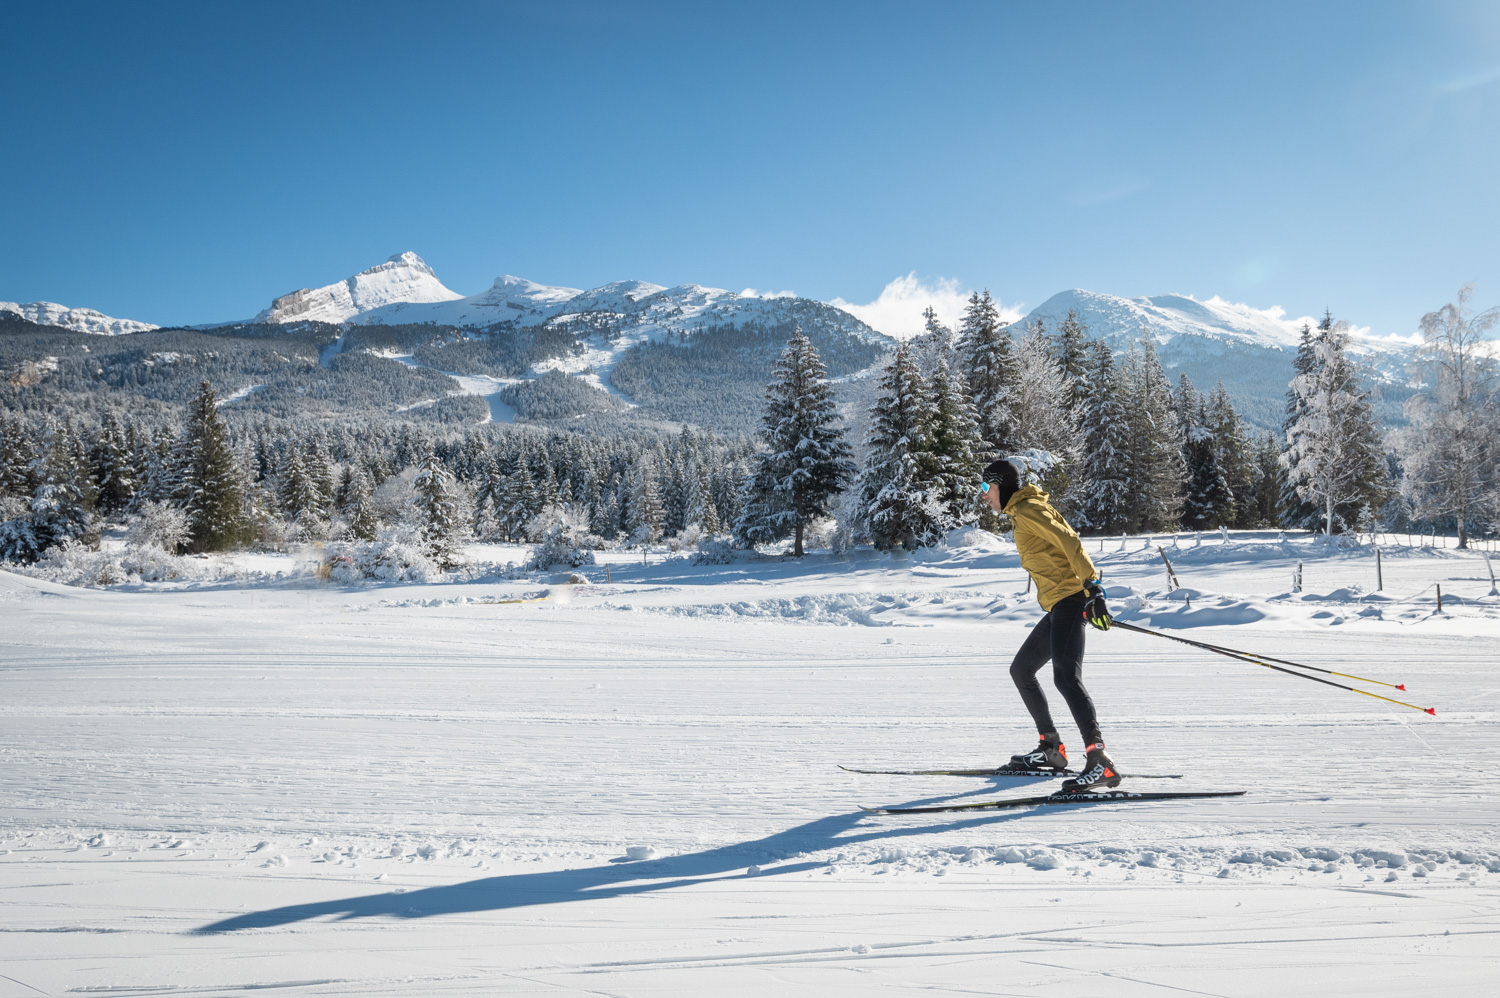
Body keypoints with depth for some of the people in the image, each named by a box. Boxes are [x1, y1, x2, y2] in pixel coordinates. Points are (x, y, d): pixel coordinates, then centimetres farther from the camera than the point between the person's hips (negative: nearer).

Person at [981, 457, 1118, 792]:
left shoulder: (1027, 509, -7)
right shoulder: (1023, 513, 23)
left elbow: (1069, 542, -18)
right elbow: (1064, 542, 24)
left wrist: (1091, 586, -26)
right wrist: (1090, 588, 20)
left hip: (1069, 599, -11)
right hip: (1060, 605, 11)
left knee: (1066, 678, -24)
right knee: (1021, 669, 18)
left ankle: (1100, 762, -31)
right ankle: (1051, 750, 23)